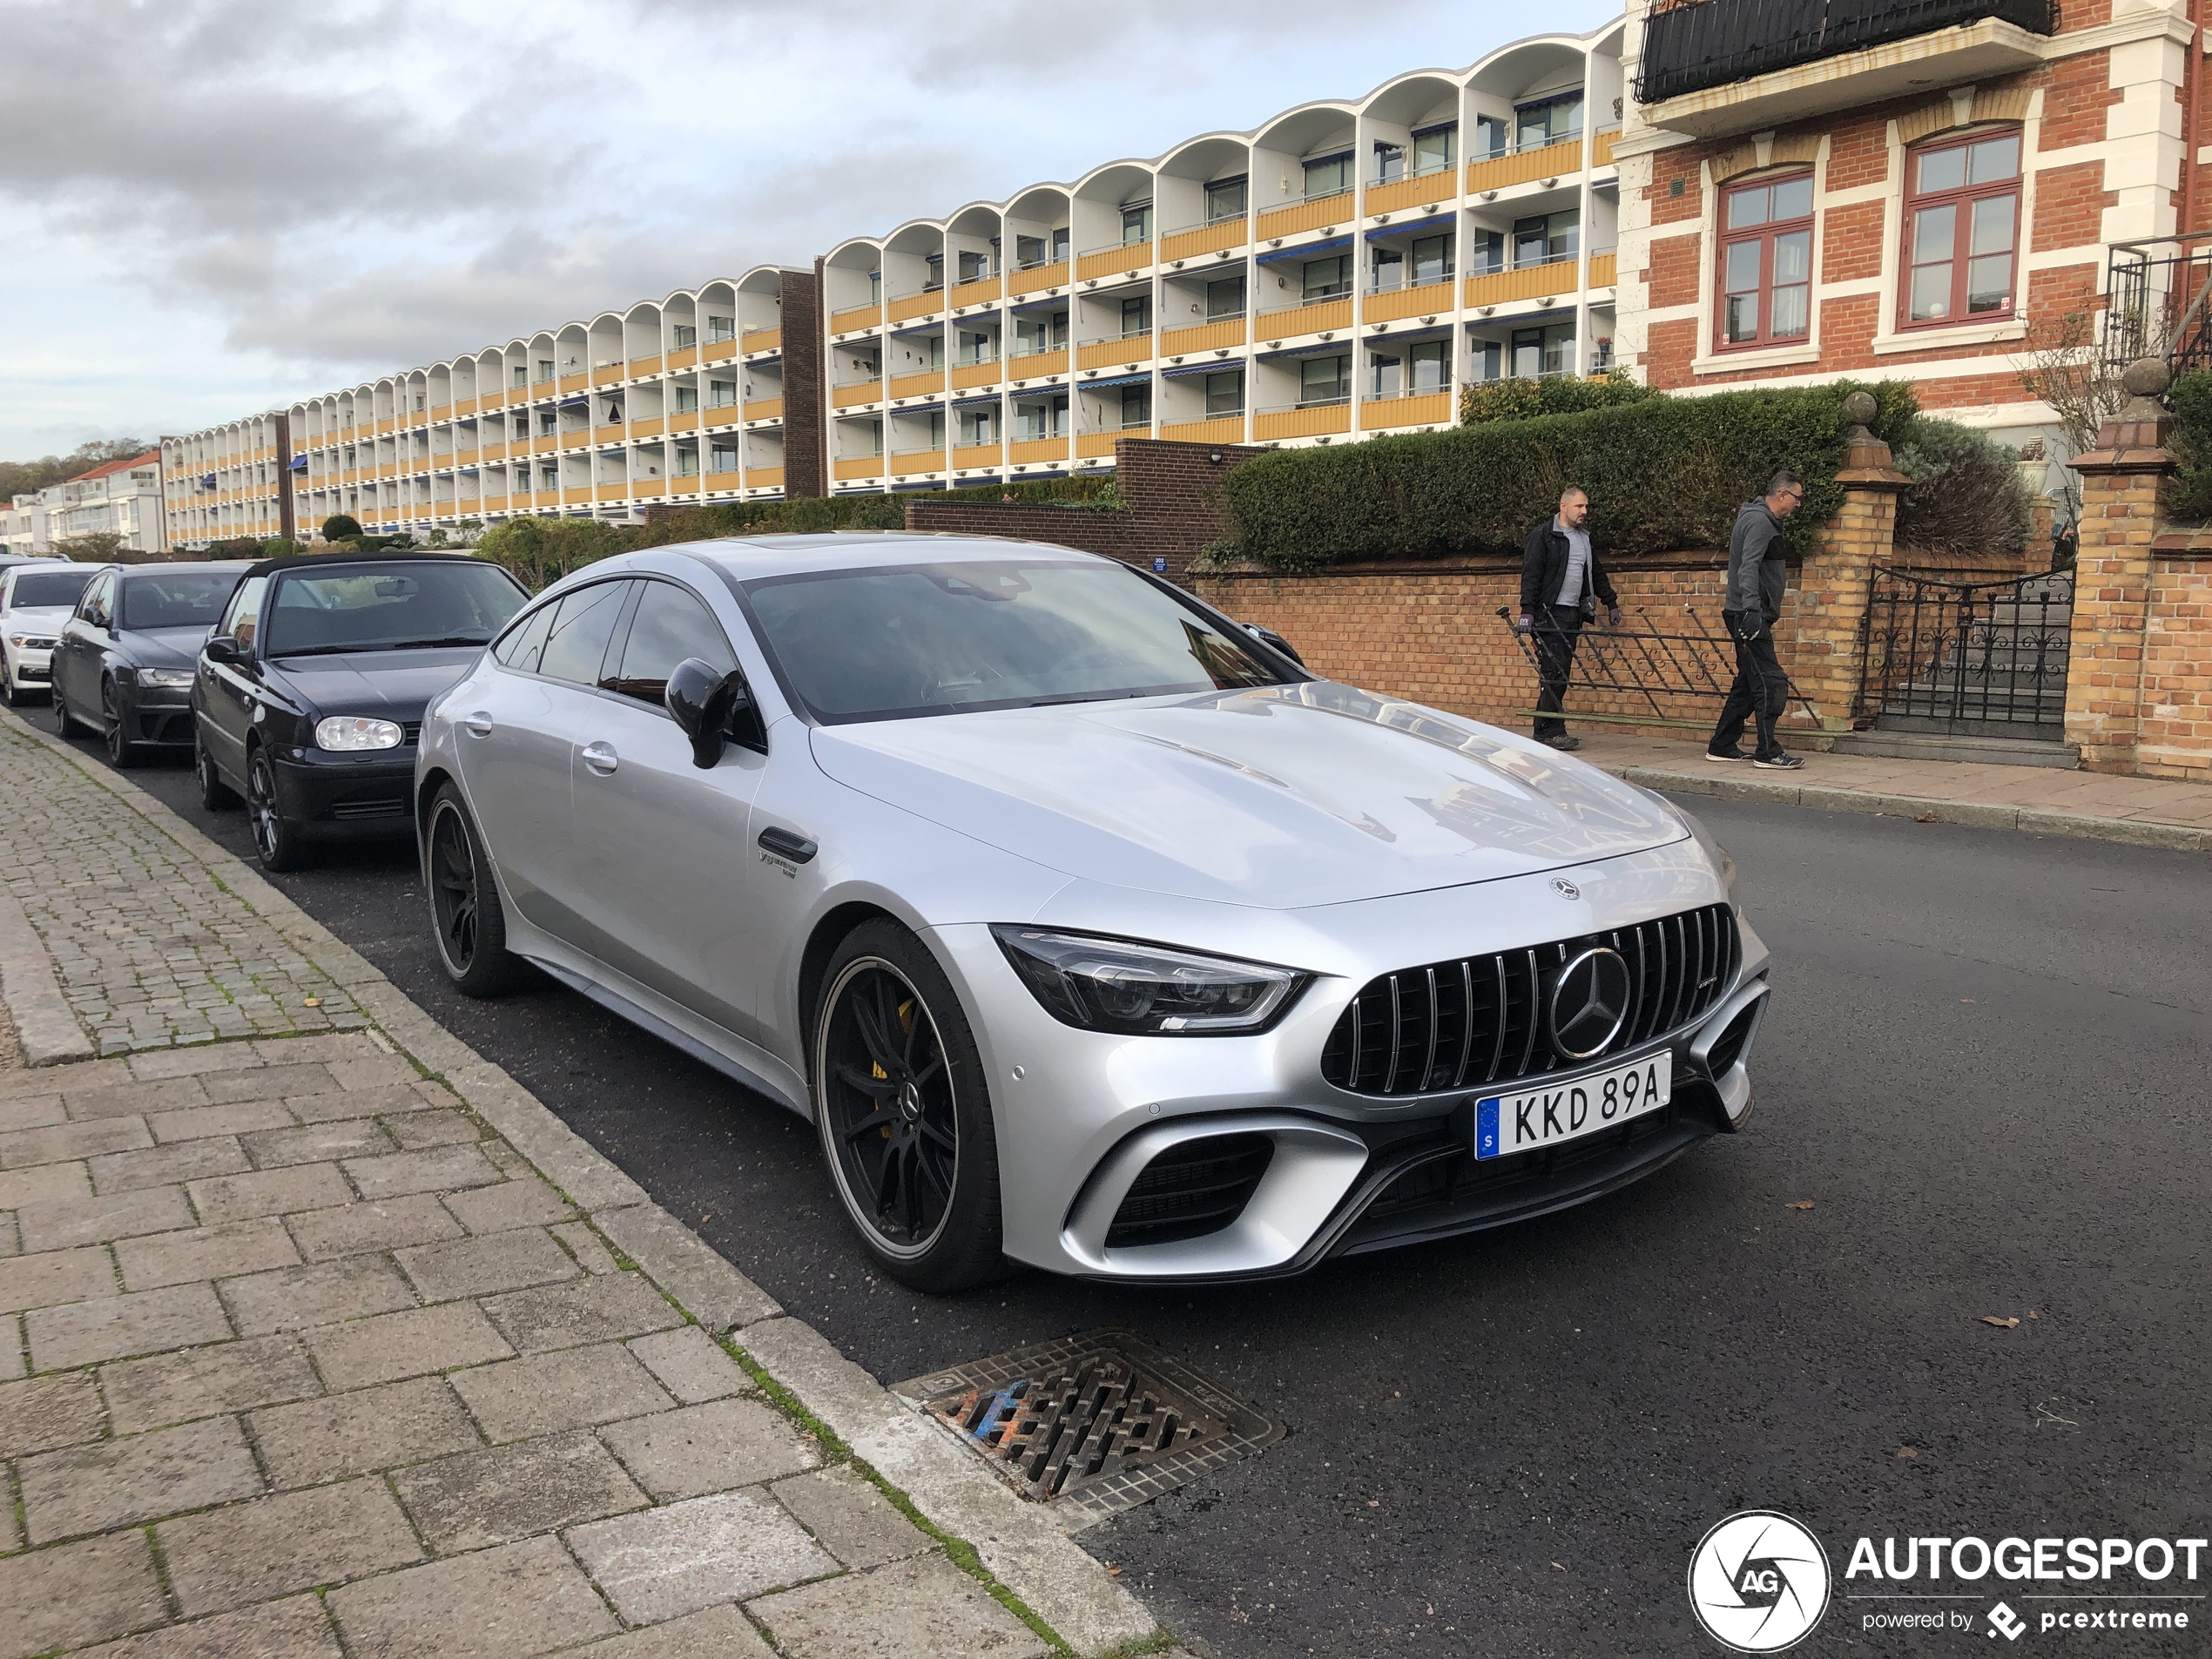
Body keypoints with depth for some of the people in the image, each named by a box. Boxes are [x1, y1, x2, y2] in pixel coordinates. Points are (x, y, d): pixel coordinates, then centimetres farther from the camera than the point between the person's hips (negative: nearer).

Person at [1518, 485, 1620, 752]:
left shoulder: (1584, 537, 18)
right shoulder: (1543, 535, -6)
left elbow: (1597, 574, 29)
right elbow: (1530, 574, -12)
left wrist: (1611, 602, 31)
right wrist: (1527, 610, -20)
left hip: (1573, 614, 8)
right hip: (1549, 612, -8)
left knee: (1561, 674, 5)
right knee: (1554, 672, -12)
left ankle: (1544, 730, 9)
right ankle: (1552, 732, -11)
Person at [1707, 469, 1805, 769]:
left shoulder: (1765, 520, 19)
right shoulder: (1759, 521, -13)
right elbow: (1748, 567, -25)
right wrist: (1751, 609, -34)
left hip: (1752, 615, 11)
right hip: (1749, 615, -11)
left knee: (1749, 683, 13)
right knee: (1771, 683, -11)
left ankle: (1722, 747, 17)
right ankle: (1768, 753, -10)